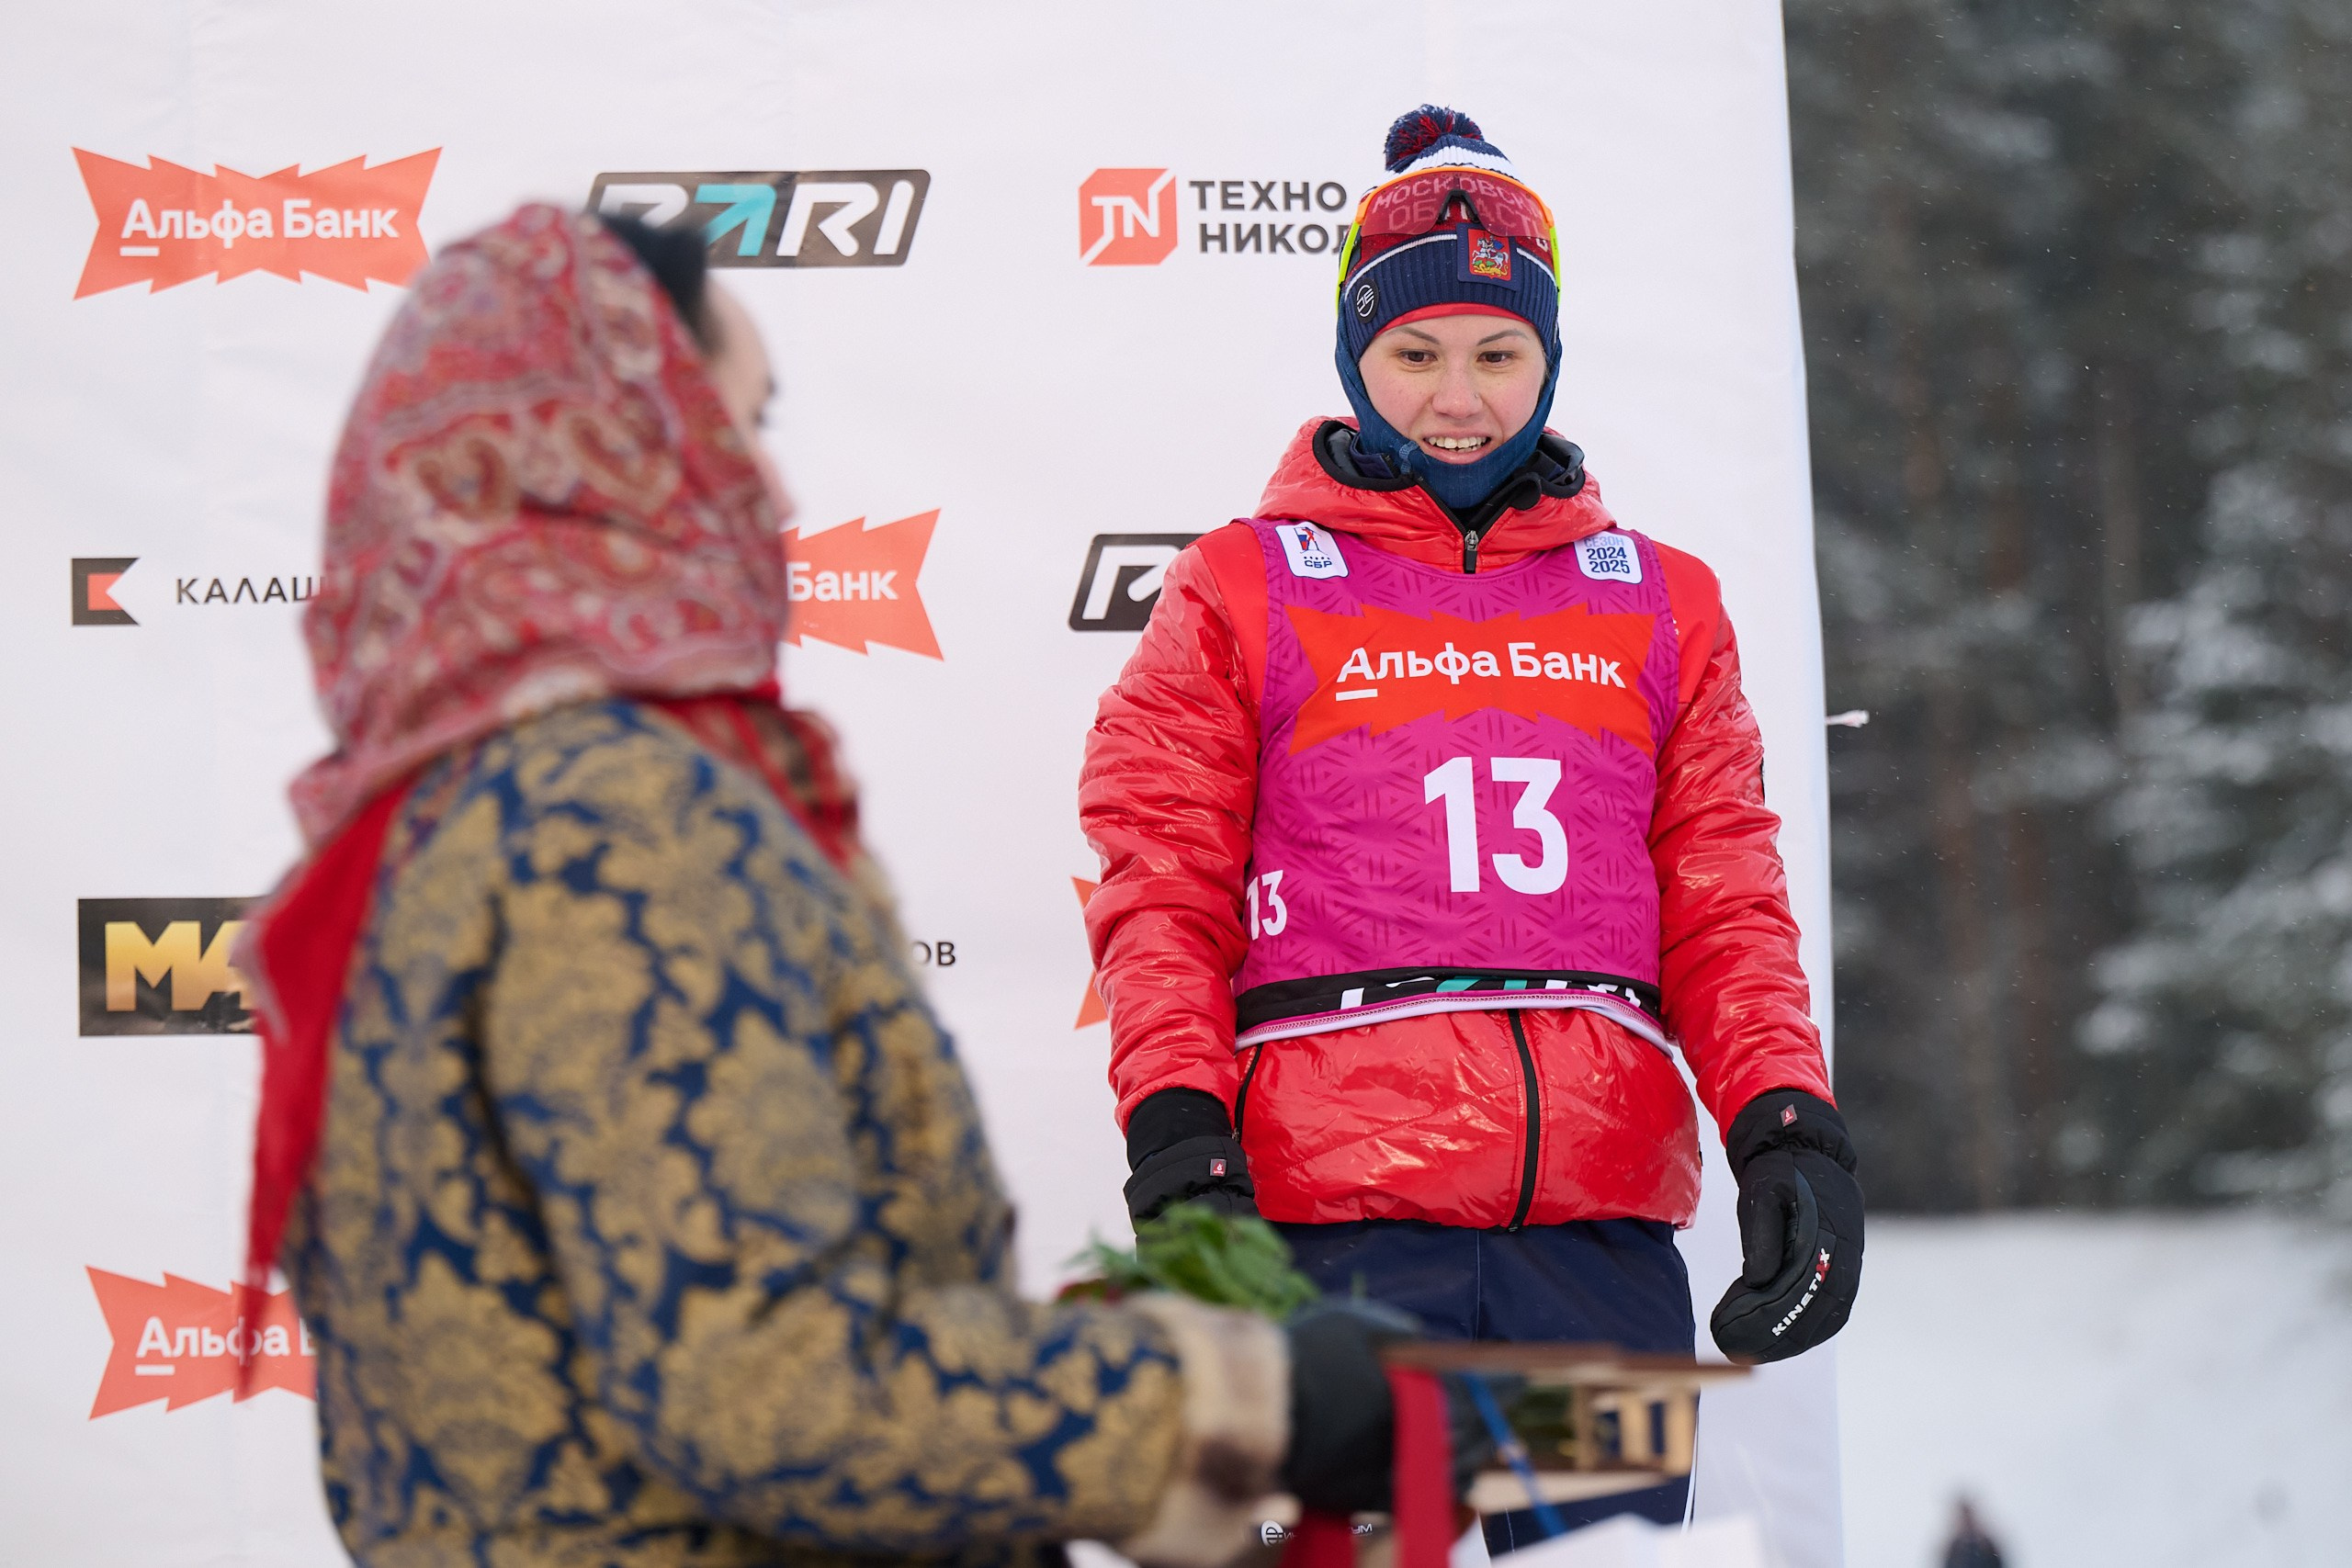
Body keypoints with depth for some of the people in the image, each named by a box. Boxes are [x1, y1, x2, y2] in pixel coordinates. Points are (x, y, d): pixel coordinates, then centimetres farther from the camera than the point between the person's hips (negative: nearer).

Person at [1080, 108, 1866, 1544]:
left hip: (1604, 1228, 3)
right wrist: (1176, 1126, -9)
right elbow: (1163, 885, 5)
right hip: (1335, 1216, -3)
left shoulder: (1664, 603, 19)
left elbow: (1724, 906, 14)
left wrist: (1791, 1122, -1)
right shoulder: (1247, 590, 11)